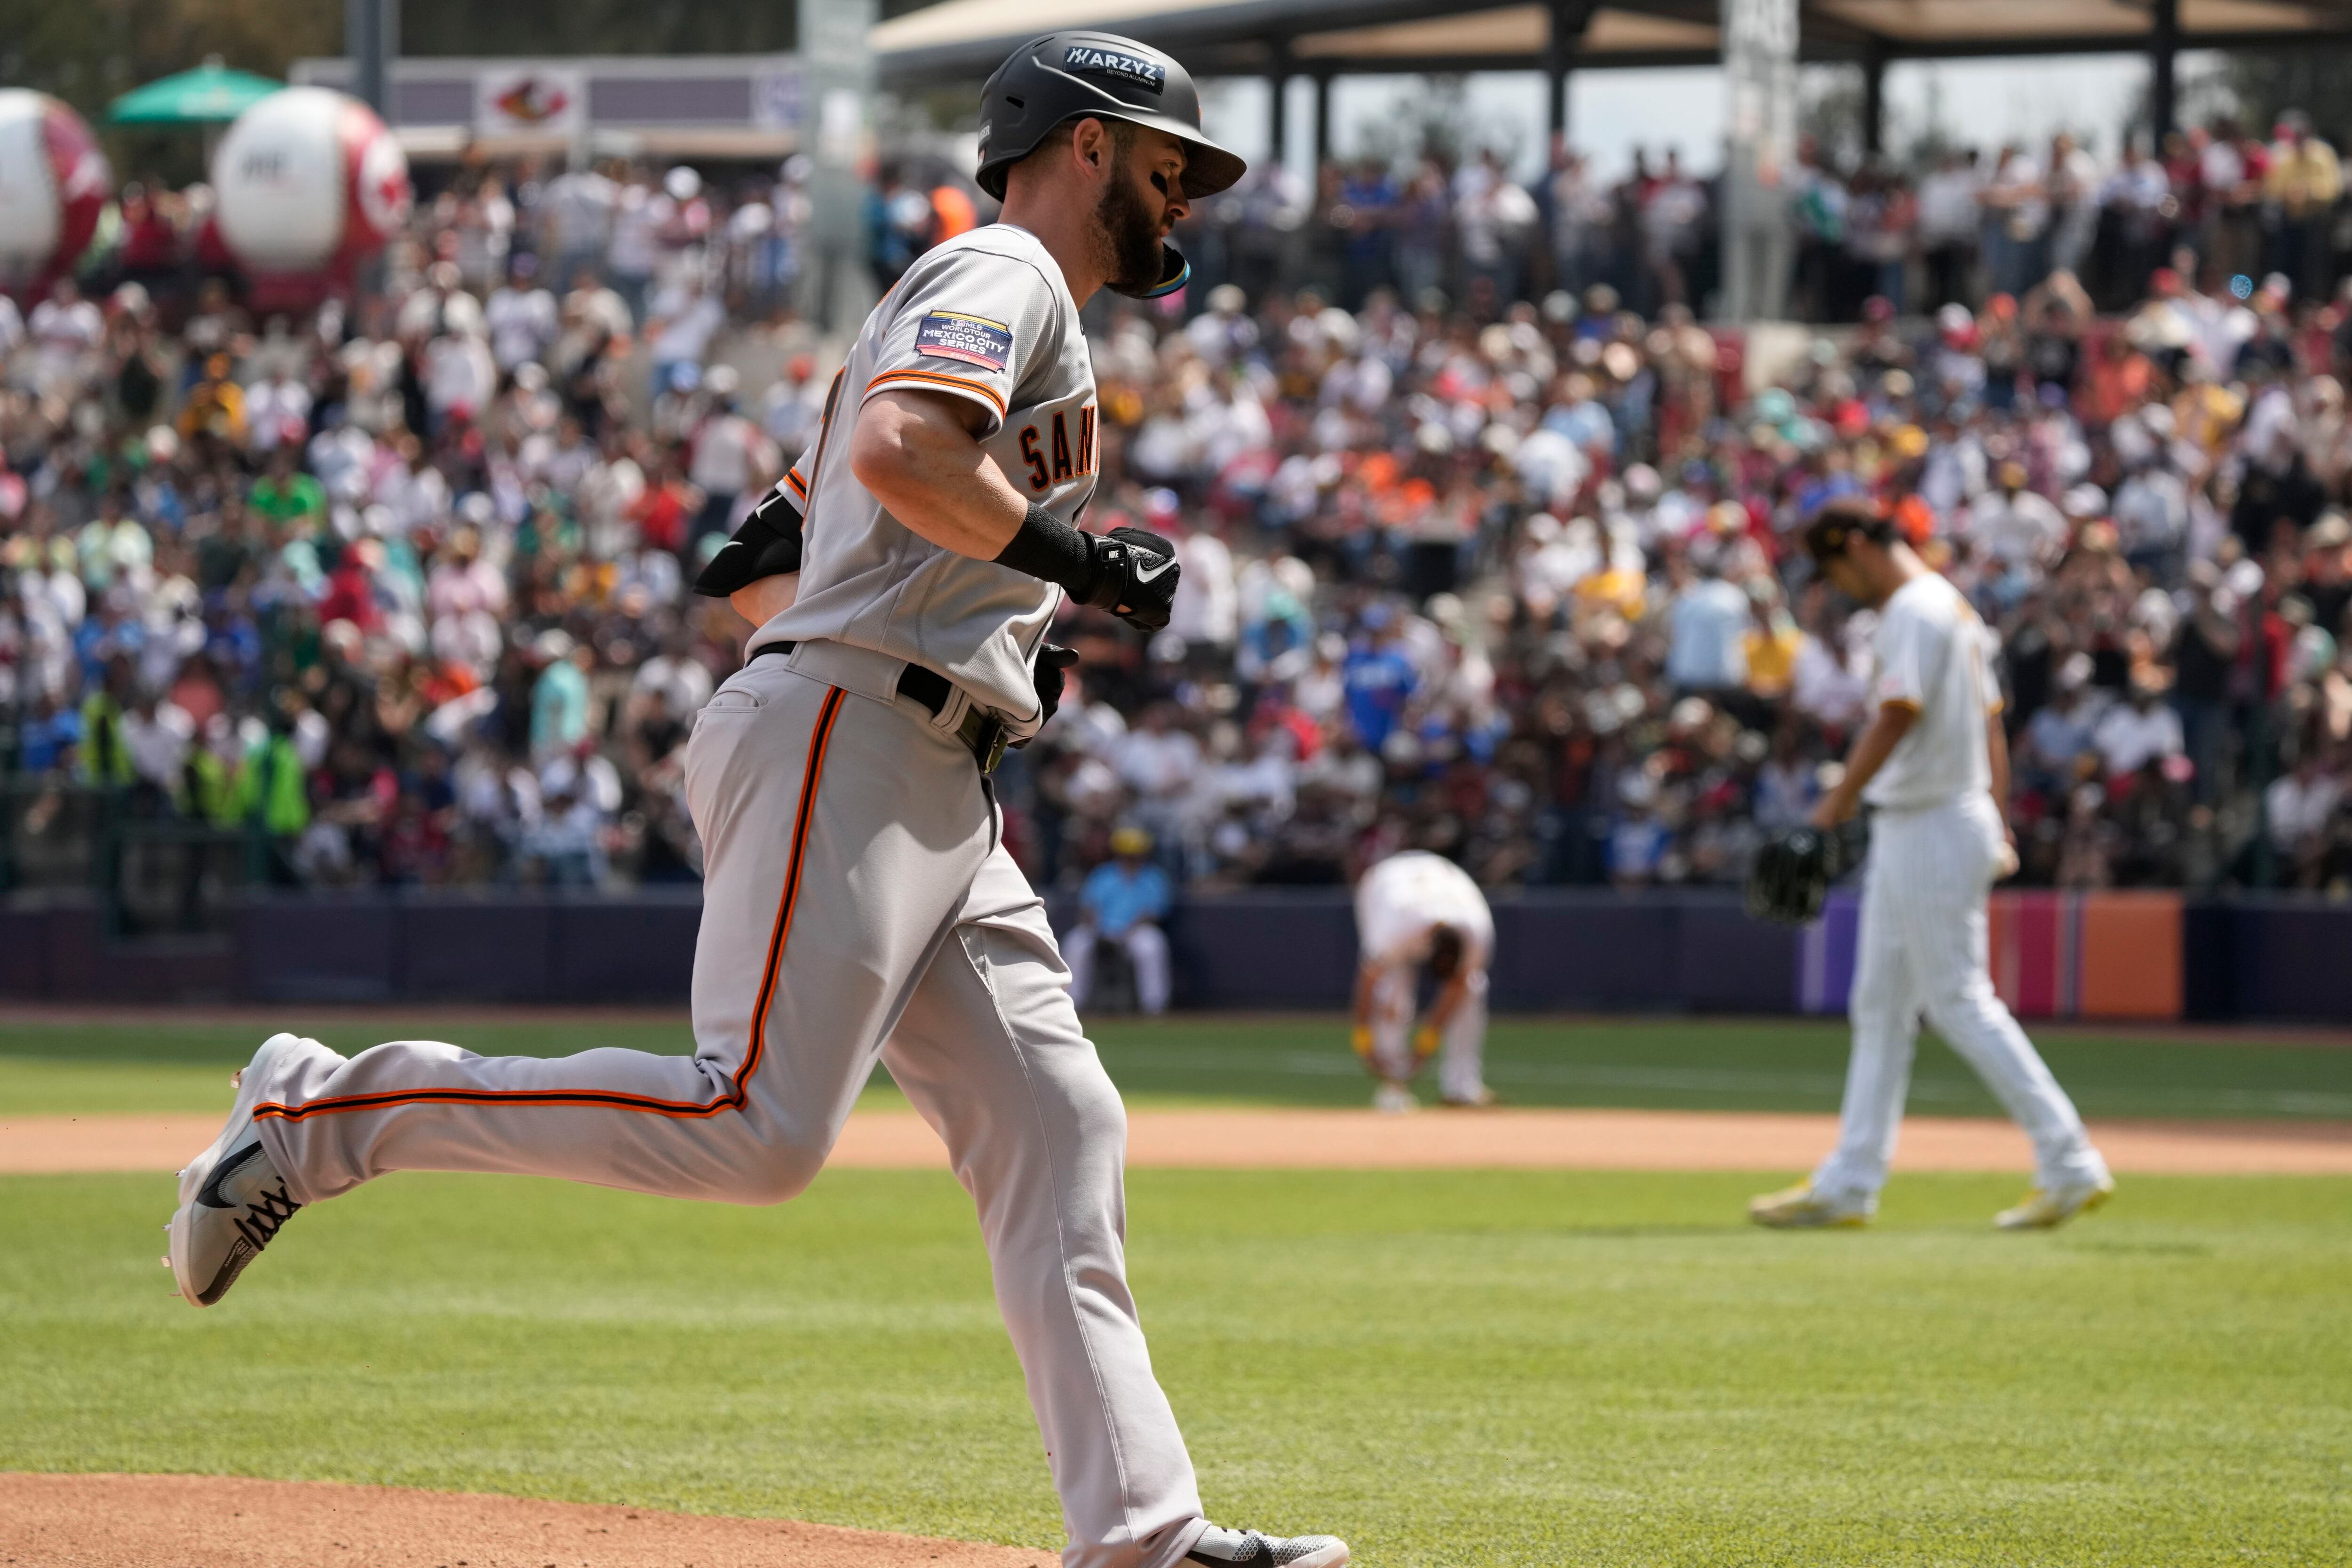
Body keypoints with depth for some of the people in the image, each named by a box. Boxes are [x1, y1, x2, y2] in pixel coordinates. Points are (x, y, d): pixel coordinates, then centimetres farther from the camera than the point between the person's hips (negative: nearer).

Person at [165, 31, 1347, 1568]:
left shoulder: (966, 306, 30)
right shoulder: (1003, 273, -1)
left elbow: (756, 571, 29)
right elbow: (893, 453, -22)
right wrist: (1079, 560, -13)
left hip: (937, 801, 11)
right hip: (844, 745, -11)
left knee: (1058, 1137, 1)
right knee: (757, 1125, -20)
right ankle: (330, 1111, -10)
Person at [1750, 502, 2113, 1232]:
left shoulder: (1914, 612, -14)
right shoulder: (1954, 608, 17)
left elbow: (1897, 717, -25)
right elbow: (1991, 722, 19)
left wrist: (1837, 804, -26)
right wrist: (1998, 826, 18)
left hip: (1932, 833, -11)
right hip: (1905, 835, 11)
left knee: (1961, 1002, -8)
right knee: (1881, 1004, 12)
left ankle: (2070, 1165, -7)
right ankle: (1849, 1185, 15)